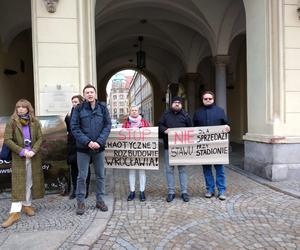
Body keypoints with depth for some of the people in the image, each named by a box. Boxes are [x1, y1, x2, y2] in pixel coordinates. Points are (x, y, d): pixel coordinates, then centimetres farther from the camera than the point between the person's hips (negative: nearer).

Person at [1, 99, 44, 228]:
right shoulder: (12, 122, -2)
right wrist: (22, 151, -16)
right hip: (19, 157, -2)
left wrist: (33, 151, -14)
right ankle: (15, 213, -2)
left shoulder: (35, 122, 4)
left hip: (33, 157, 3)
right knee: (18, 183, -5)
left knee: (30, 182, 10)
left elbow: (40, 138, 2)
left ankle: (26, 205, 24)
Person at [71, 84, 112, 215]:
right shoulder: (78, 109, -2)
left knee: (100, 175, 11)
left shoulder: (102, 108, 2)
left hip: (99, 147, 2)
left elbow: (107, 126, -1)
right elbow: (74, 128, -6)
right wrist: (87, 142, -16)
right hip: (83, 148, -2)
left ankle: (99, 200, 27)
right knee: (82, 176, 6)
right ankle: (80, 202, 22)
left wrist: (99, 142, -13)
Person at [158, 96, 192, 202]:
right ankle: (171, 192, 15)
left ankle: (184, 192, 15)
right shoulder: (166, 114, 8)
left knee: (182, 169, 5)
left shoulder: (185, 115, 7)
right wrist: (165, 130, -11)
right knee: (169, 169, 5)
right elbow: (159, 125, 8)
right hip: (168, 146, 1)